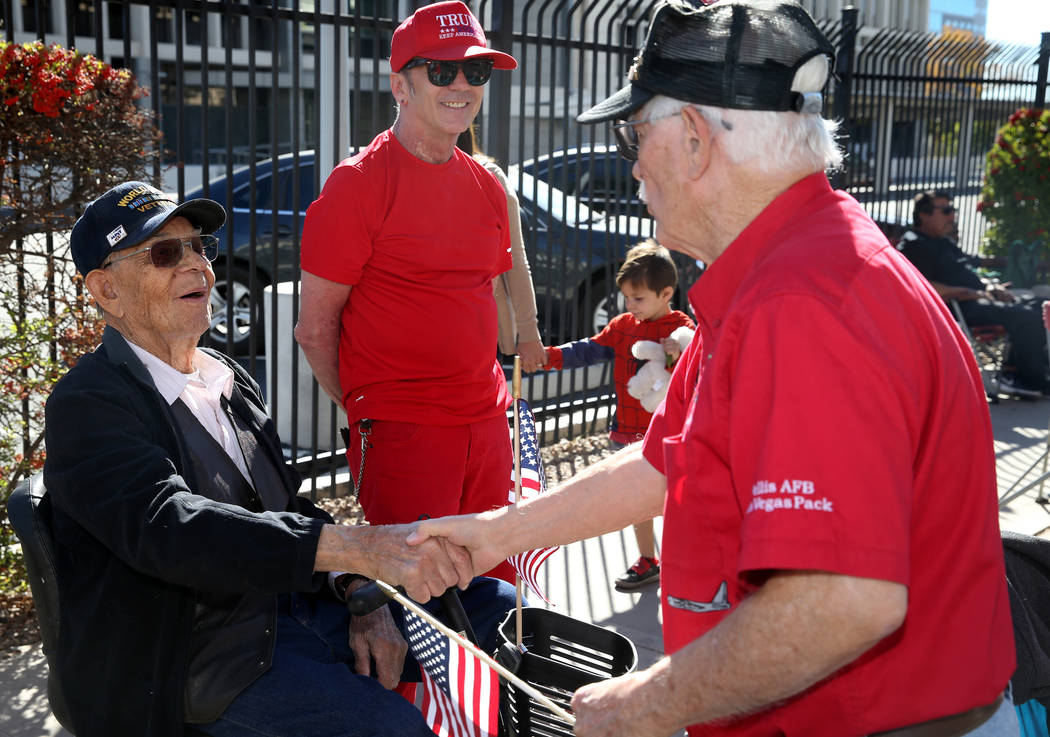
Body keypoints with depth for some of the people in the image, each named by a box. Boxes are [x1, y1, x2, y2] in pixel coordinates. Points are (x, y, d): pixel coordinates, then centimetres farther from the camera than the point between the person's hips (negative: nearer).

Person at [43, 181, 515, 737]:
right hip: (208, 660, -7)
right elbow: (172, 526, -30)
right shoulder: (86, 406, -14)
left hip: (292, 602, 8)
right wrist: (366, 549, -39)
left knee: (496, 605, 3)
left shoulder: (230, 380, 12)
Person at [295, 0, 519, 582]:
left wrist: (491, 399, 17)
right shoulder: (357, 184, -10)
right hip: (403, 437, -6)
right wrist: (368, 412, -1)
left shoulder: (486, 186, 11)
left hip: (488, 425, 7)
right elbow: (314, 327, -7)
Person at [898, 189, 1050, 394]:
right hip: (957, 307, -11)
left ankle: (1013, 371, -2)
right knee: (1024, 317, -22)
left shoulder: (944, 242, 25)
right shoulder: (913, 244, -8)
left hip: (976, 298, 11)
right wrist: (967, 293, -21)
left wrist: (992, 287, 9)